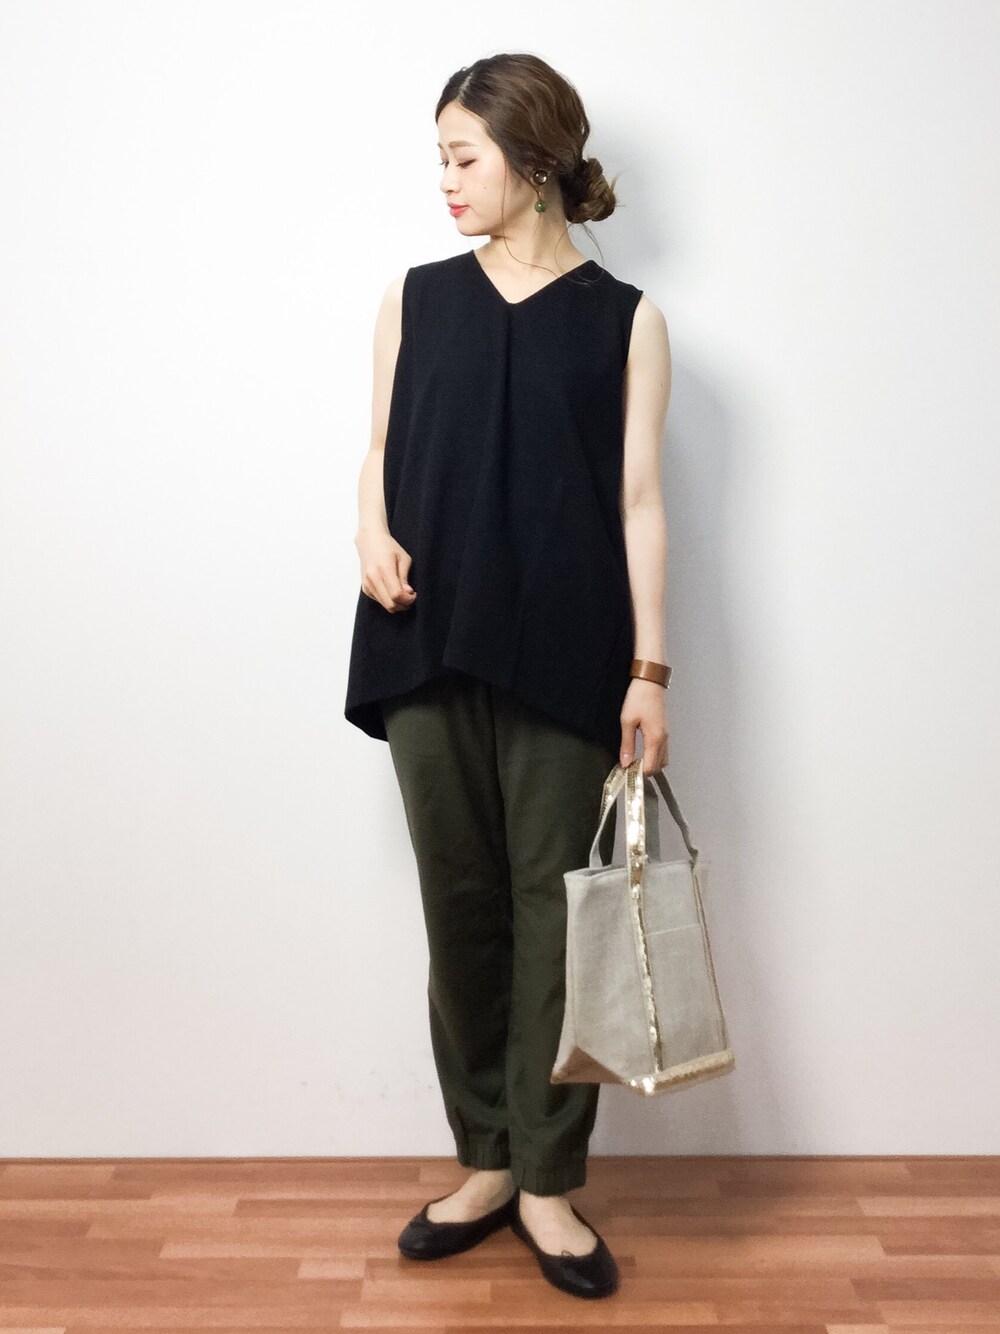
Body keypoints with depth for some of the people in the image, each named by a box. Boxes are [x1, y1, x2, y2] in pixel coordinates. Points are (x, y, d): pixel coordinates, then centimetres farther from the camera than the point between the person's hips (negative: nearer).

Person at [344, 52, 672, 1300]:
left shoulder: (624, 320, 5)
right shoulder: (417, 298, 11)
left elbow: (639, 498, 1)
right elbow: (380, 450, 16)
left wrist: (649, 667, -5)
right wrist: (373, 532, -6)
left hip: (563, 654, -2)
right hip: (431, 646, 3)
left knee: (553, 908, 2)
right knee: (461, 903, 8)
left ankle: (548, 1184, 16)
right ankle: (487, 1162, 24)